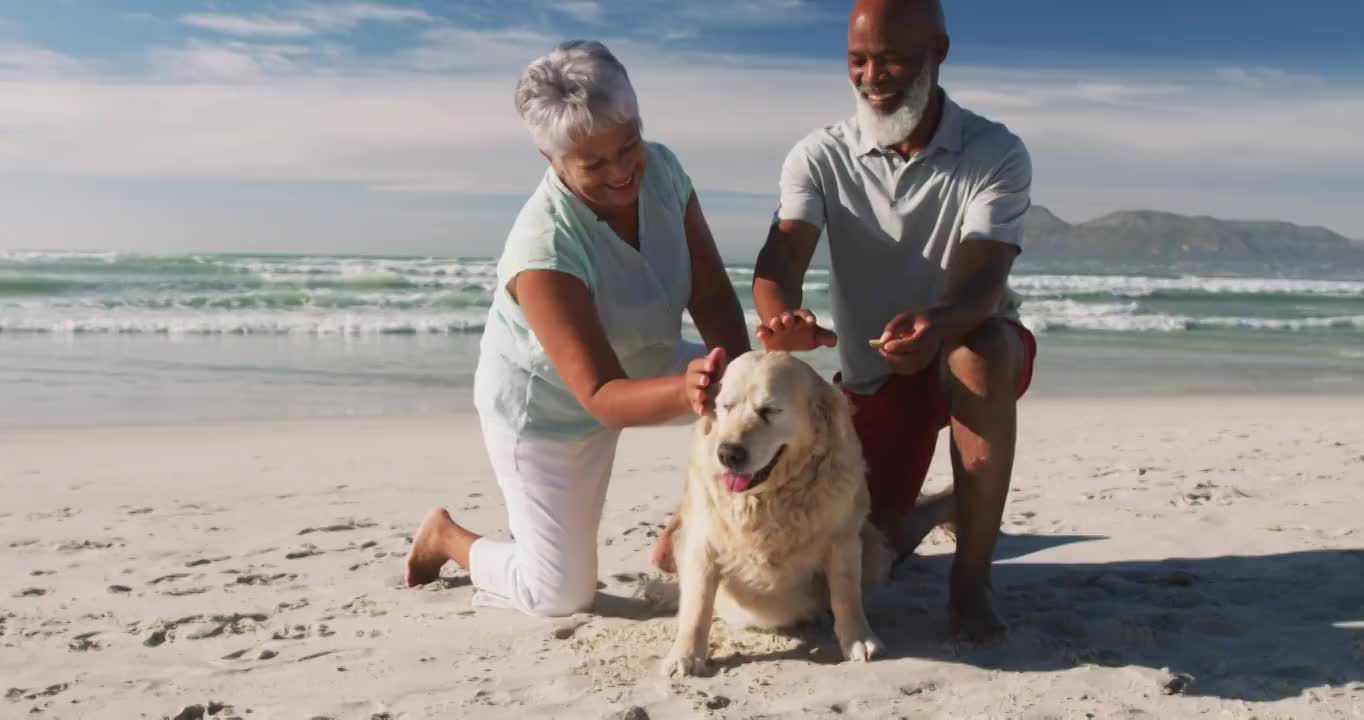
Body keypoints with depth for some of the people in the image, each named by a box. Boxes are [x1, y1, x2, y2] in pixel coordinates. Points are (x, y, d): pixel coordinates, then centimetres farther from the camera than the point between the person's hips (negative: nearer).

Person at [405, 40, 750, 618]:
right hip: (546, 407, -6)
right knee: (561, 597, 3)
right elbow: (602, 397, -38)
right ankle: (445, 535, 31)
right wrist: (686, 390, -56)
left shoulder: (661, 169, -18)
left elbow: (712, 295, -17)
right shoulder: (543, 248, -37)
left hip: (641, 366, 6)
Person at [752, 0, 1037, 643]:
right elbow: (778, 261, -25)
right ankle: (935, 511, 35)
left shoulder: (996, 154, -15)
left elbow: (980, 280, -28)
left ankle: (971, 577, -23)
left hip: (972, 349, -2)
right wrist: (782, 319, -49)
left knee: (978, 355, -39)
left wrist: (936, 324, -52)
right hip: (873, 374, 3)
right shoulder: (819, 157, -10)